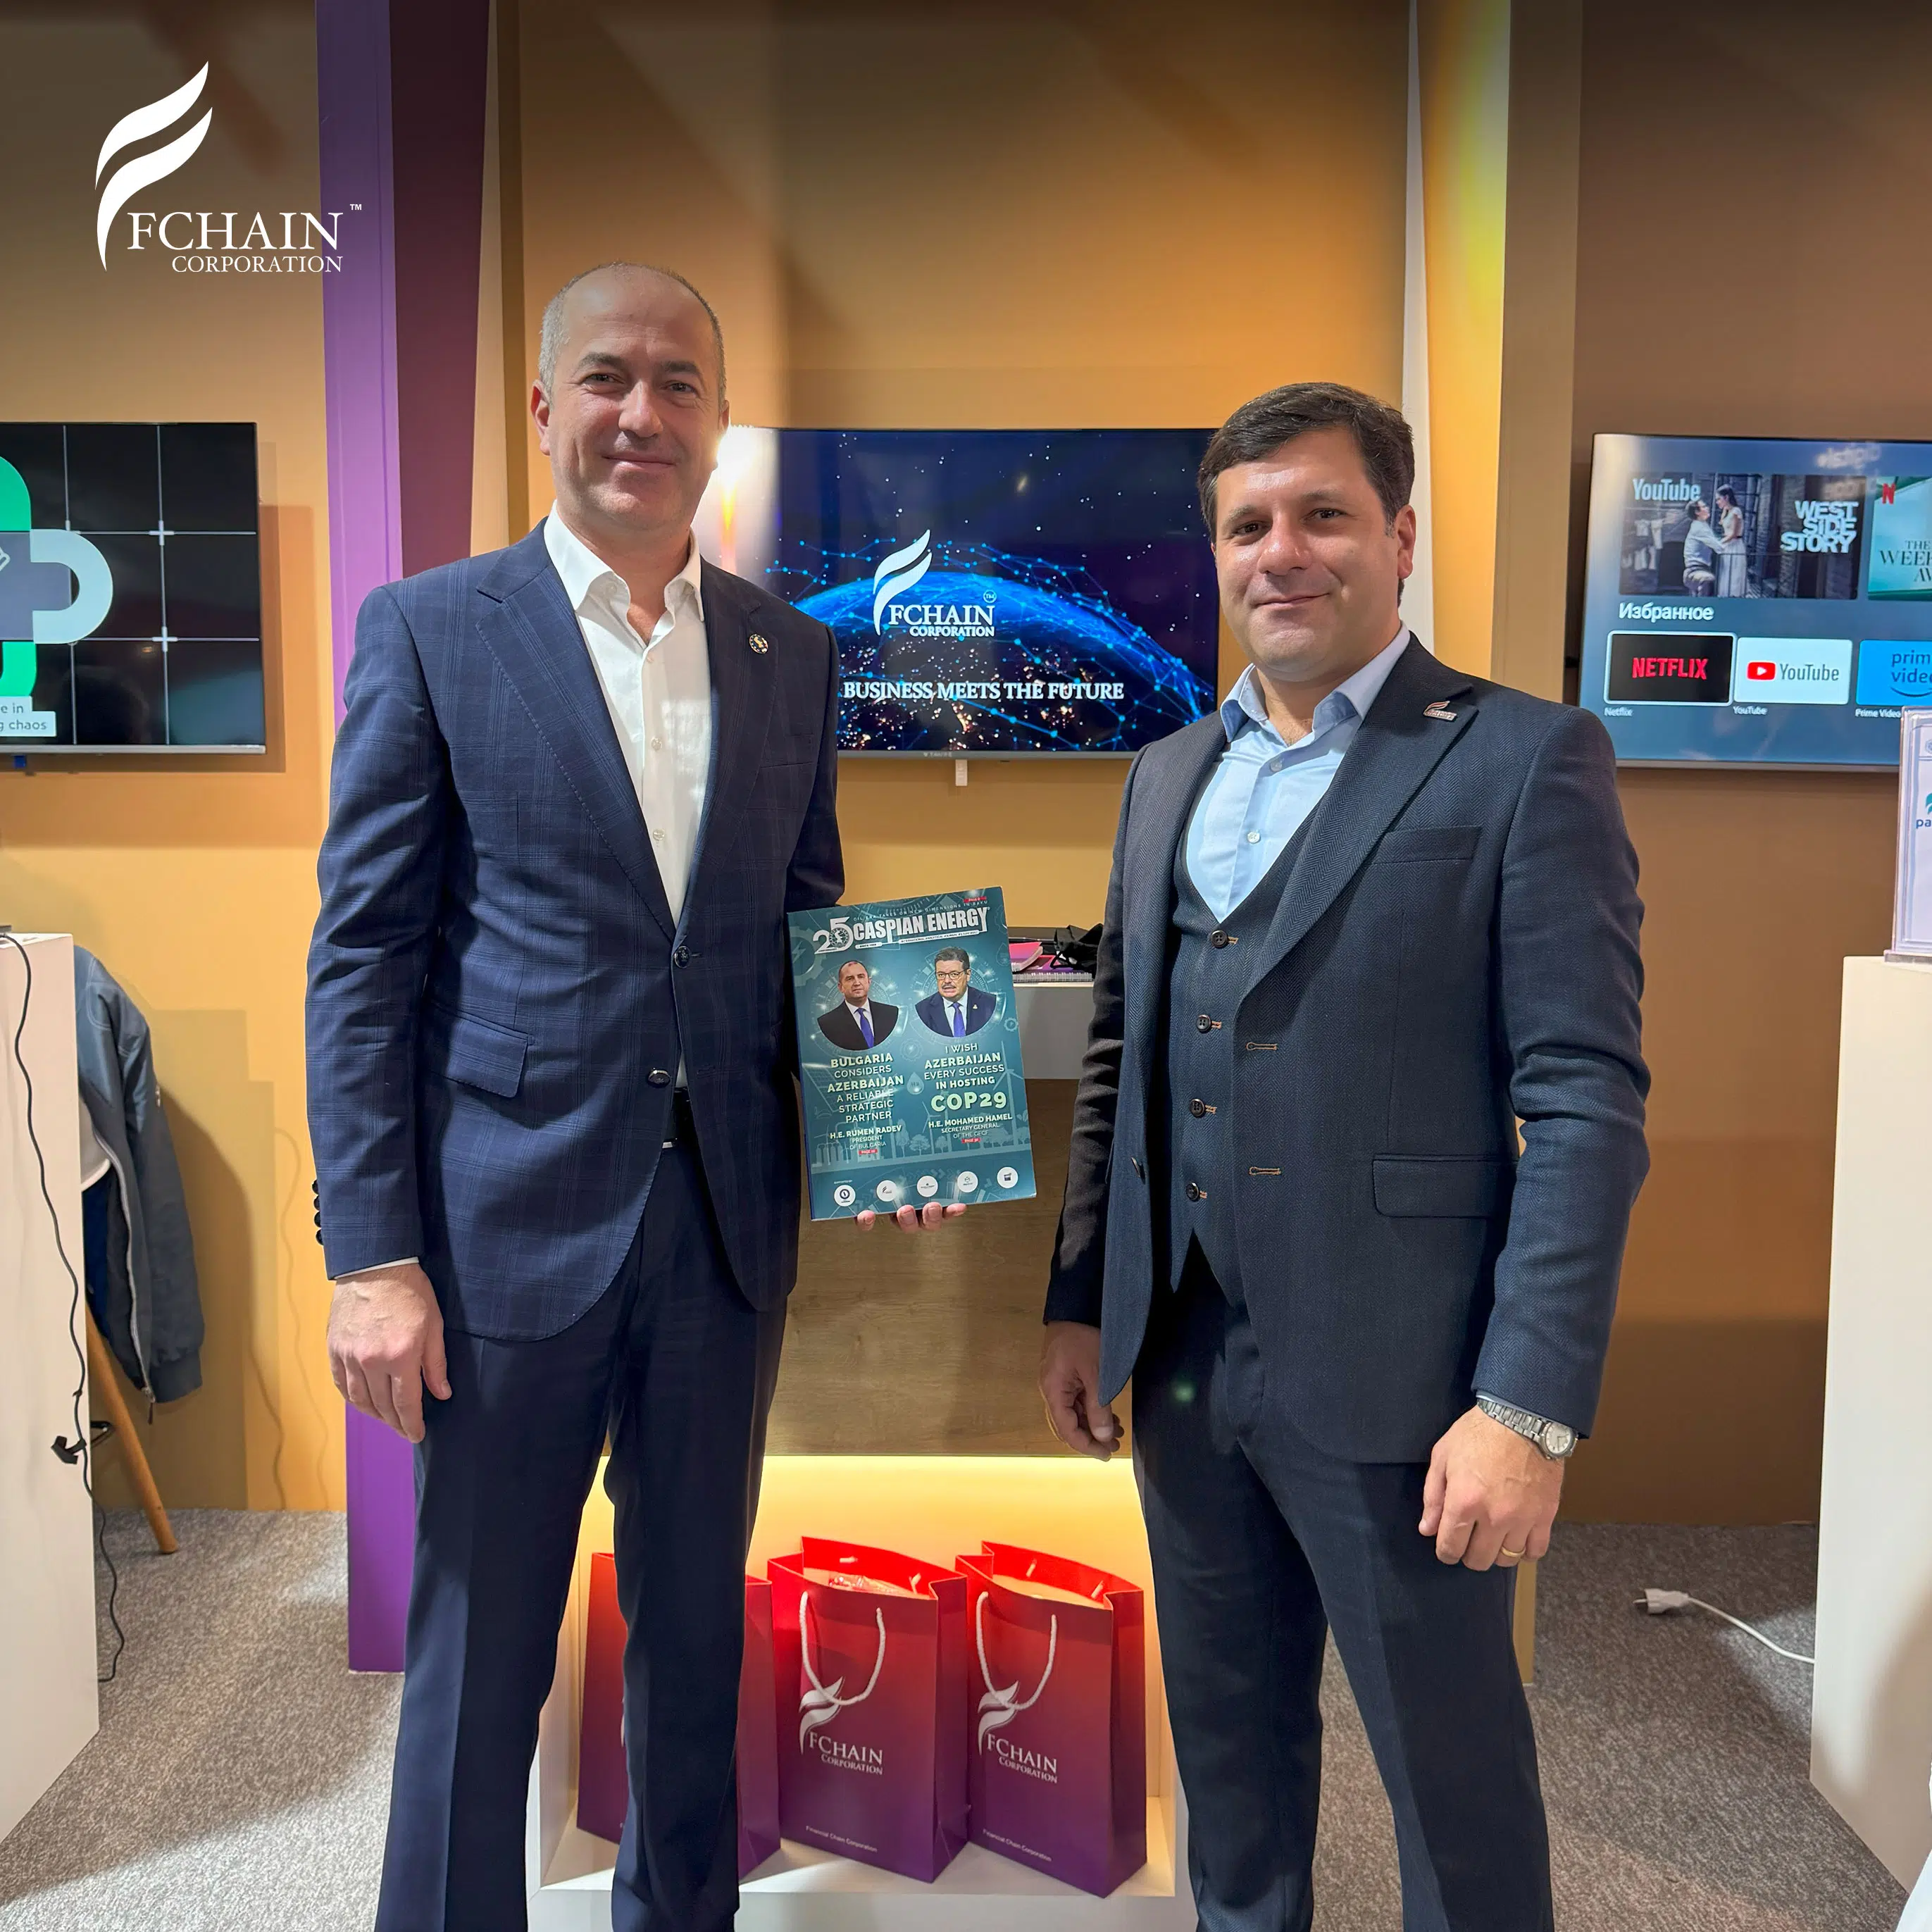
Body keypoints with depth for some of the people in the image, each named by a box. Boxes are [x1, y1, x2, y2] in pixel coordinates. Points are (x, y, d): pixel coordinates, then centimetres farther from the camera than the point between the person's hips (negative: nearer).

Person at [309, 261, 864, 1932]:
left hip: (729, 1227, 4)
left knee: (697, 1634, 20)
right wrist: (372, 1254, -10)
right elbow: (362, 958, -5)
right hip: (514, 1228, -3)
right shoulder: (428, 631, -2)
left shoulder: (794, 653, 8)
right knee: (479, 1660, 11)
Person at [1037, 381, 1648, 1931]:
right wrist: (1079, 1301, 12)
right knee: (1228, 1739, 22)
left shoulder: (1525, 760, -8)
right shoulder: (1170, 775, 11)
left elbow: (1586, 1102, -12)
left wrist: (1532, 1407, -17)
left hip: (1391, 1378, -5)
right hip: (1181, 1363, 6)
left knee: (1451, 1768, 14)